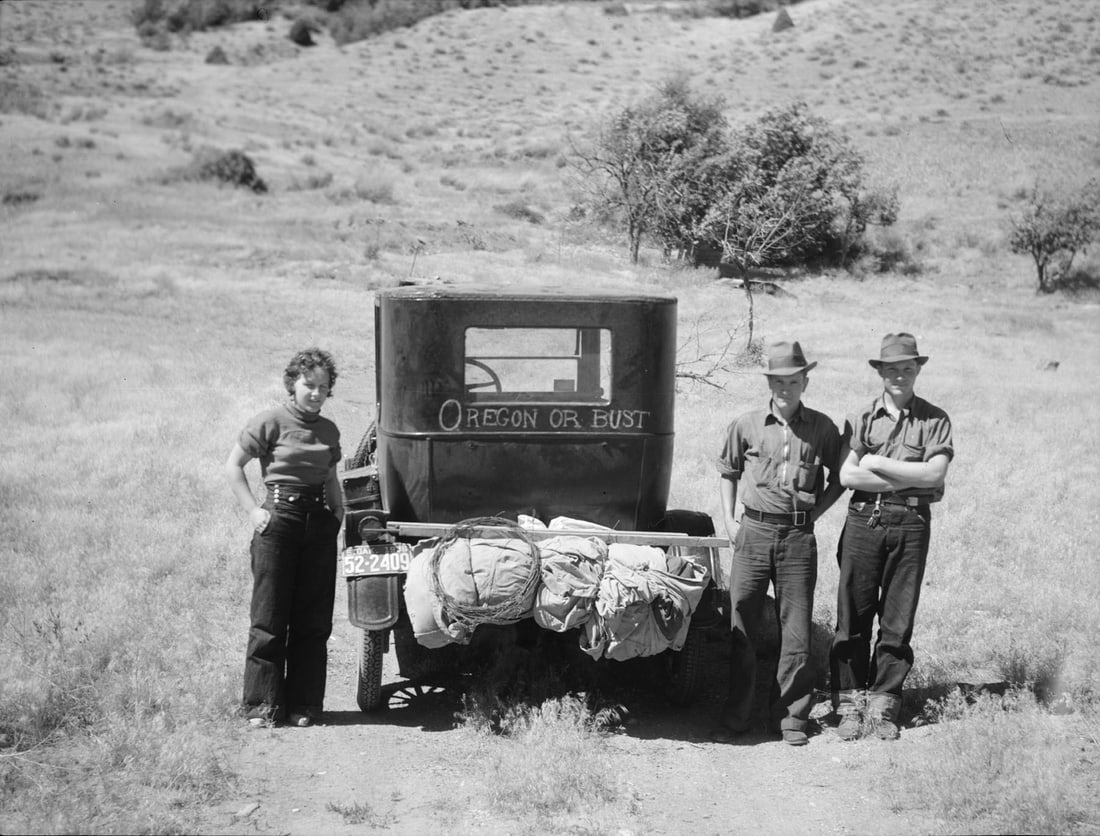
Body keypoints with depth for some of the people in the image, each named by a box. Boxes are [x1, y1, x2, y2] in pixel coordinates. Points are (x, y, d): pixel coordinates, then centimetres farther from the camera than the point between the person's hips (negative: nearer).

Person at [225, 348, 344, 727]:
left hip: (319, 524, 5)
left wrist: (339, 511, 10)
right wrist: (253, 510, -10)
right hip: (278, 521, -5)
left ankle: (304, 705, 13)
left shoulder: (329, 431, 13)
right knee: (270, 618, -2)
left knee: (313, 621, 6)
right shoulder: (270, 422, -4)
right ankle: (261, 704, 4)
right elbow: (233, 466, -4)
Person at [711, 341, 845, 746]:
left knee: (796, 631, 2)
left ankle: (792, 717, 14)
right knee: (739, 626, 3)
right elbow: (727, 471, 17)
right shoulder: (746, 425, 5)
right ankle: (735, 717, 12)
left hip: (799, 537, -1)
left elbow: (839, 478, 14)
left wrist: (814, 512, 3)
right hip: (754, 531, 1)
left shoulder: (823, 428, 4)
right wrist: (729, 520, 9)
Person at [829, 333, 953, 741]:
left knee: (898, 620, 2)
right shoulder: (862, 419, 7)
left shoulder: (935, 420, 6)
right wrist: (907, 478, -8)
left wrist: (878, 464, -6)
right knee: (853, 615, 0)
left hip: (910, 524, 0)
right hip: (864, 520, 1)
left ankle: (883, 704, 10)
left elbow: (935, 473, -7)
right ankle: (850, 703, 7)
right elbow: (847, 475, -4)